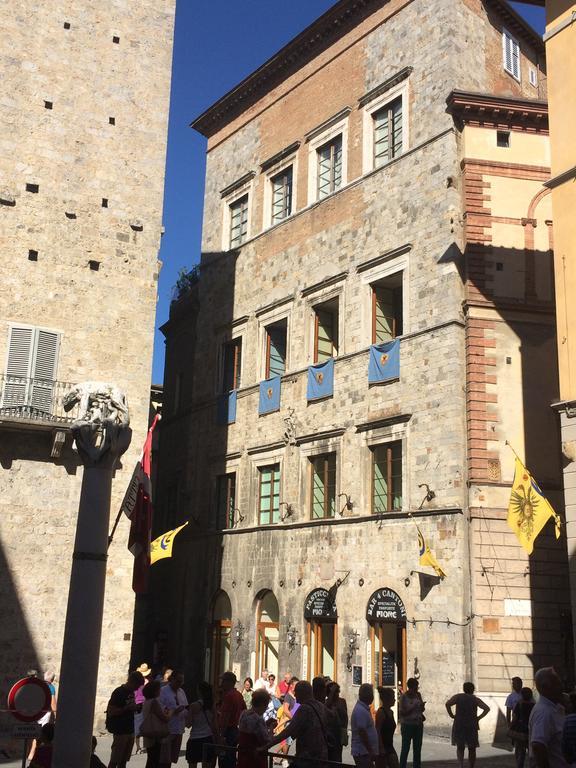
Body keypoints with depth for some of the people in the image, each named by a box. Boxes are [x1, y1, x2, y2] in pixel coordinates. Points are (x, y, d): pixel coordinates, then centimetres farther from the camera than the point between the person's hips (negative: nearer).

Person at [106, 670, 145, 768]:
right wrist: (127, 708, -23)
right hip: (120, 731, -8)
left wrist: (135, 707, 3)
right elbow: (110, 712, -18)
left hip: (130, 730, 8)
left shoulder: (131, 692, 11)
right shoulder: (118, 692, -12)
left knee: (124, 760, 12)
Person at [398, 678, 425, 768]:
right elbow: (401, 712, -11)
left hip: (418, 725, 5)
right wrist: (412, 708, -22)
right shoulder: (404, 696, -9)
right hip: (407, 725, -5)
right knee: (405, 748, -2)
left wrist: (422, 706, -6)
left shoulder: (418, 695, 6)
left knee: (418, 748, 9)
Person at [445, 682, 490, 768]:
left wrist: (451, 715, -2)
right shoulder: (476, 699, 5)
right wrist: (479, 717, -1)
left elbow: (447, 704, -12)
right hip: (472, 726, 0)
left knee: (460, 747, 9)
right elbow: (487, 708, -7)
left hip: (459, 725, 0)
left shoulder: (457, 697, 4)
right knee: (472, 749, 14)